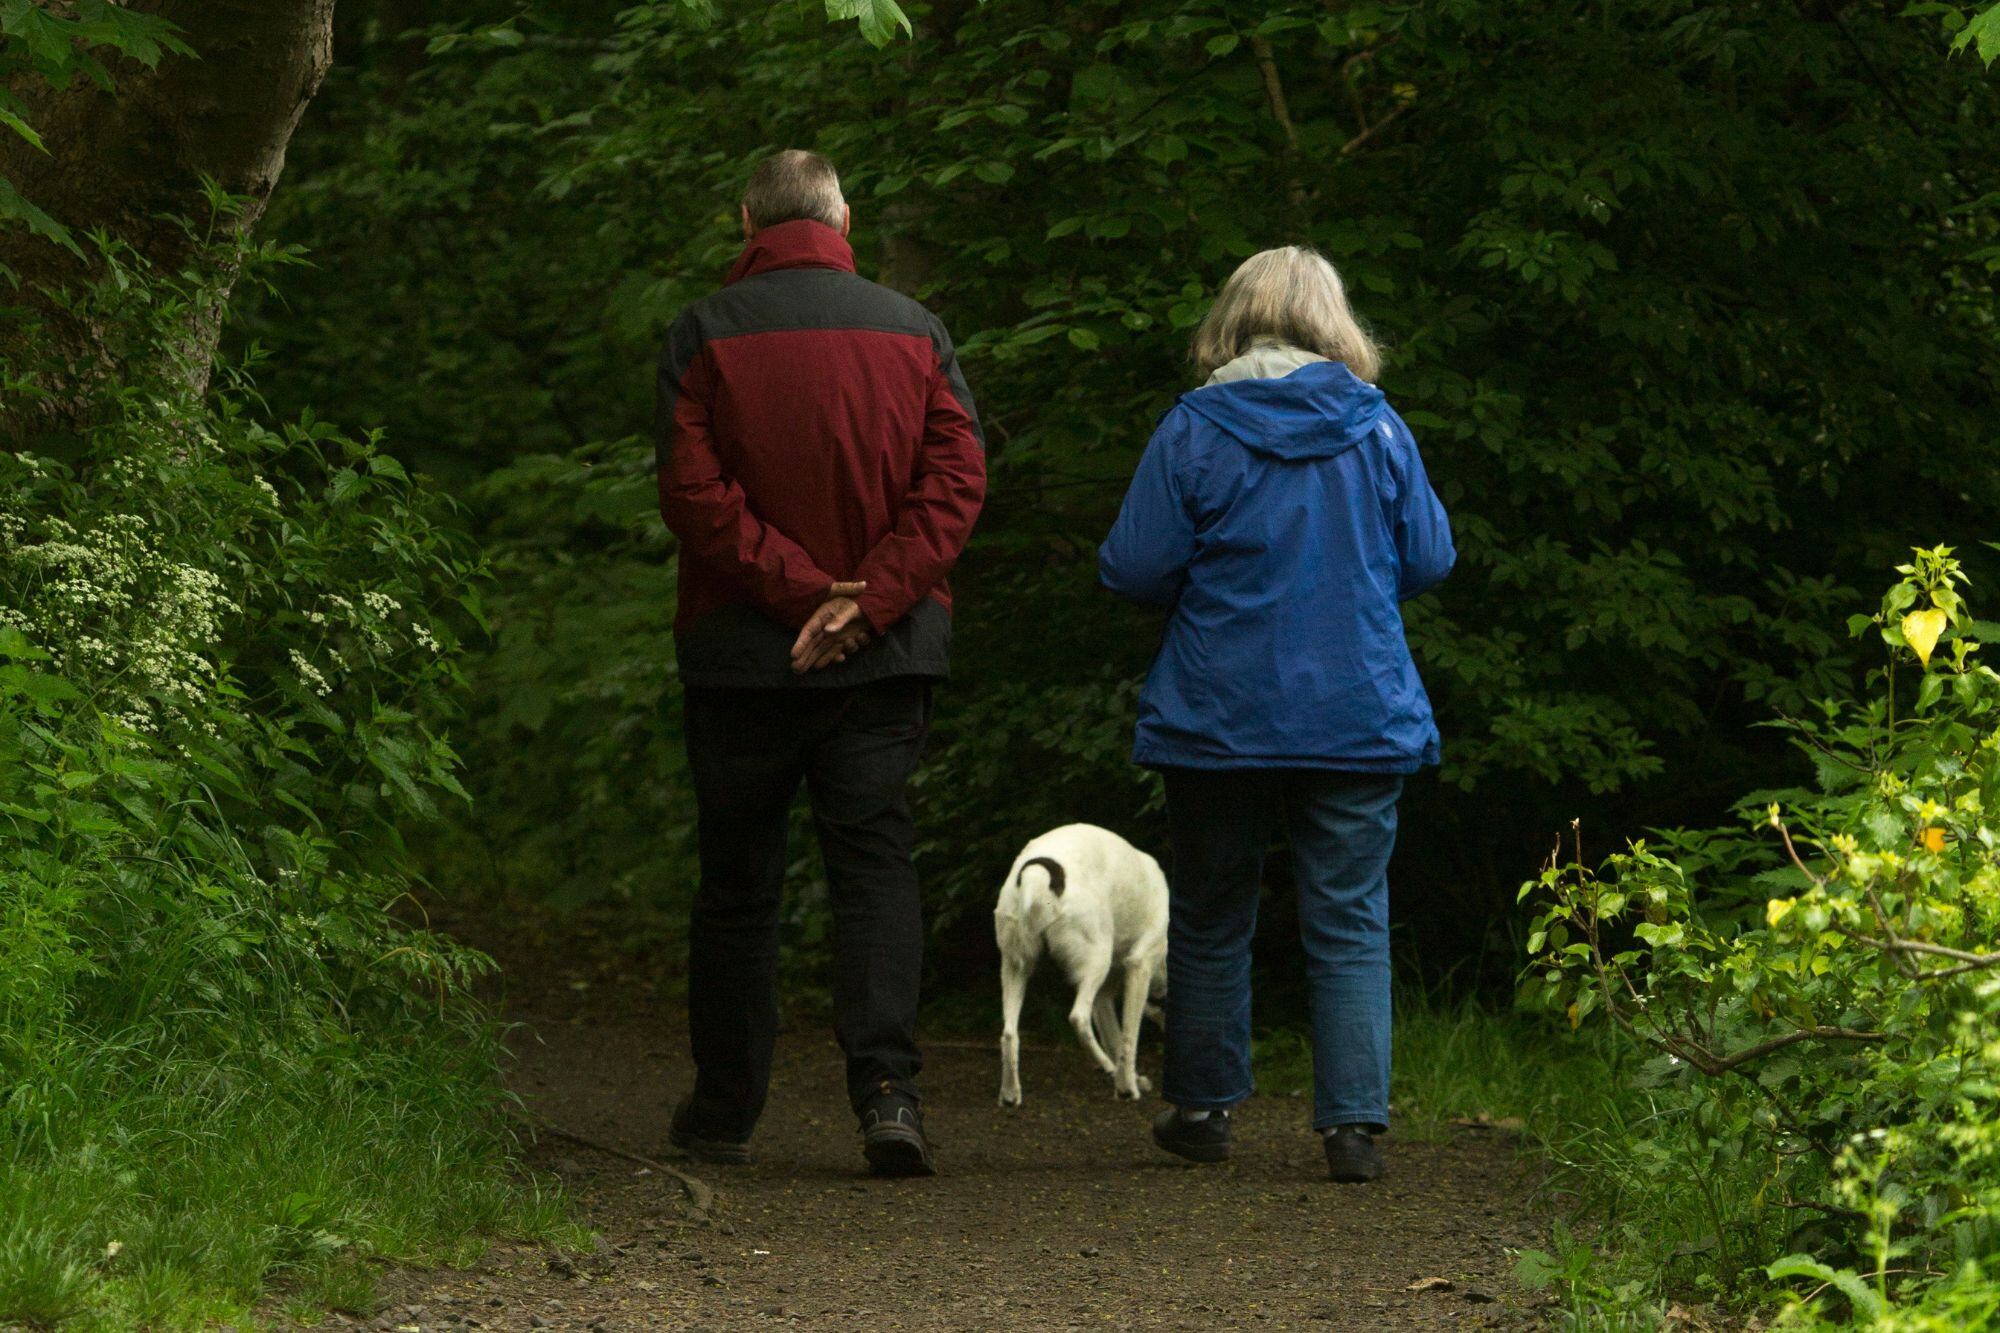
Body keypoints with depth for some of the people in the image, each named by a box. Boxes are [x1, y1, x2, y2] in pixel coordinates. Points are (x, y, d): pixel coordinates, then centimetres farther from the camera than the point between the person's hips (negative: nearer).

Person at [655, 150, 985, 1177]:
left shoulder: (705, 335, -2)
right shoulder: (913, 332, 5)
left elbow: (693, 492, -11)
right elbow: (956, 479, -4)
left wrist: (795, 586, -12)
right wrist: (869, 596, -11)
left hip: (742, 650, -1)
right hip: (887, 653, 1)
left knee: (737, 880, 9)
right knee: (875, 861, 0)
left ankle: (724, 1112, 17)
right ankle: (886, 1086, -17)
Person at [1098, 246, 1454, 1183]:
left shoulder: (1193, 429, -7)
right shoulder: (1377, 428, -1)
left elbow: (1133, 568, -7)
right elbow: (1429, 560, 6)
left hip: (1218, 717, -1)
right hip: (1359, 716, 1)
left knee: (1211, 918, 14)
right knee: (1350, 922, 3)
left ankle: (1201, 1106, 21)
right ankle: (1354, 1122, -6)